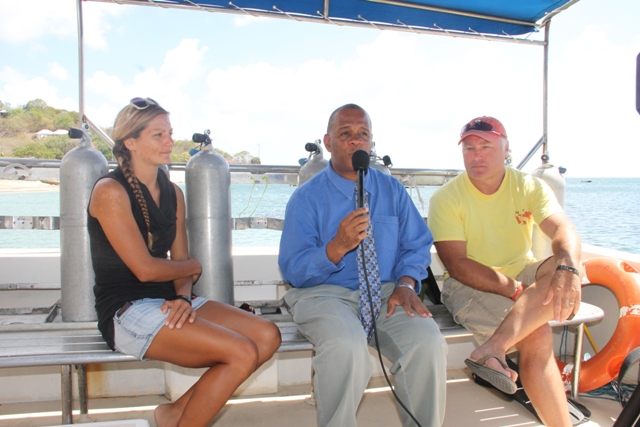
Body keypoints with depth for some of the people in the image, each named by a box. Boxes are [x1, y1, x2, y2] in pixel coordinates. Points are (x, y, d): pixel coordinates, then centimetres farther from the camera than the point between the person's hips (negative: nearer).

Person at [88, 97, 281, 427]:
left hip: (169, 303, 8)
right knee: (242, 353, -22)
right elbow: (145, 268, -16)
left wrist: (183, 297, -10)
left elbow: (181, 262, 10)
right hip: (127, 311, -7)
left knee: (268, 336, -10)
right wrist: (193, 267, 1)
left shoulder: (172, 193, 12)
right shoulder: (110, 191, -10)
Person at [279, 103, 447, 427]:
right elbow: (292, 270, -4)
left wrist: (406, 284, -9)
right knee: (346, 348, -34)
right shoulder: (306, 198, 2)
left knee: (428, 342, -25)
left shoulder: (392, 191, 13)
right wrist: (338, 247, -21)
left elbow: (417, 245, 11)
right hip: (326, 294, -2)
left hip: (386, 292, 3)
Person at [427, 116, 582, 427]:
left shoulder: (530, 187, 0)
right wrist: (513, 289, -25)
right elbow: (457, 264, -16)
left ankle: (492, 349, -32)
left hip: (523, 275, 5)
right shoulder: (446, 198, -9)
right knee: (537, 337, -28)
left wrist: (568, 268, -39)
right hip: (470, 286, -4)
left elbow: (563, 229, -16)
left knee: (567, 264, -27)